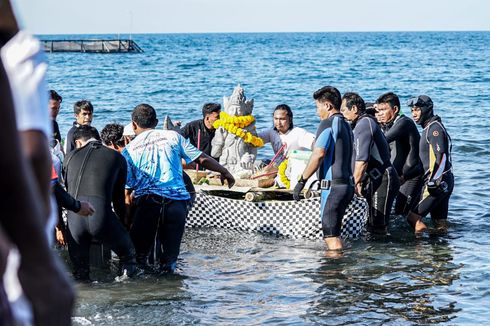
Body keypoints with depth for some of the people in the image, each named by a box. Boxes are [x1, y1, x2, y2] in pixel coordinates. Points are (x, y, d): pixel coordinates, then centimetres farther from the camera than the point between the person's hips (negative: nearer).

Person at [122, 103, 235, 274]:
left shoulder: (128, 150, 10)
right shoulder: (172, 136, 11)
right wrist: (224, 172, 26)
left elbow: (127, 189, 5)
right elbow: (202, 159, 12)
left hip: (146, 202, -1)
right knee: (170, 256, 9)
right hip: (177, 201, 1)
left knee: (138, 253, 7)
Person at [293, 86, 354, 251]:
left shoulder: (328, 123, -10)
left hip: (333, 186, -9)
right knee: (333, 232, 16)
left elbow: (319, 154, -20)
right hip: (347, 185, 9)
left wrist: (302, 180, -16)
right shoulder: (346, 125, 17)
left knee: (331, 235, -7)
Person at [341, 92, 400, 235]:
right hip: (378, 180, 11)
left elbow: (362, 160, -21)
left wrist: (355, 183, -13)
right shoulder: (368, 122, 20)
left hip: (381, 181, -11)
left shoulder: (363, 124, -13)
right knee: (374, 225, 10)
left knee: (377, 228, -11)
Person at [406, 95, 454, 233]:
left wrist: (434, 180, -28)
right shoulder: (430, 128, 21)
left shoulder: (434, 128, -11)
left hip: (438, 182, -10)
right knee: (440, 224, 10)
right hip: (444, 182, 10)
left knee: (414, 216, -12)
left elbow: (441, 157, -22)